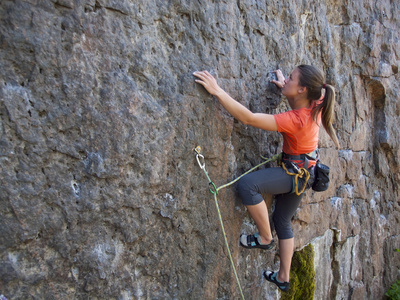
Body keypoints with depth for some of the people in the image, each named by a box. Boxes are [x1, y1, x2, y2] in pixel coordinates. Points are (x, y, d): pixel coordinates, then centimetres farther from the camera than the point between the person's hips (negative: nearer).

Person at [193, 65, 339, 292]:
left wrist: (217, 90, -40)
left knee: (248, 184, -29)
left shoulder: (295, 120, -32)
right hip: (302, 171, 10)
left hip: (297, 173, -10)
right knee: (282, 221, 19)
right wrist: (285, 89, 11)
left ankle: (265, 238, -6)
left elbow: (249, 118, -39)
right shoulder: (314, 104, -6)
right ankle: (284, 278, 34)